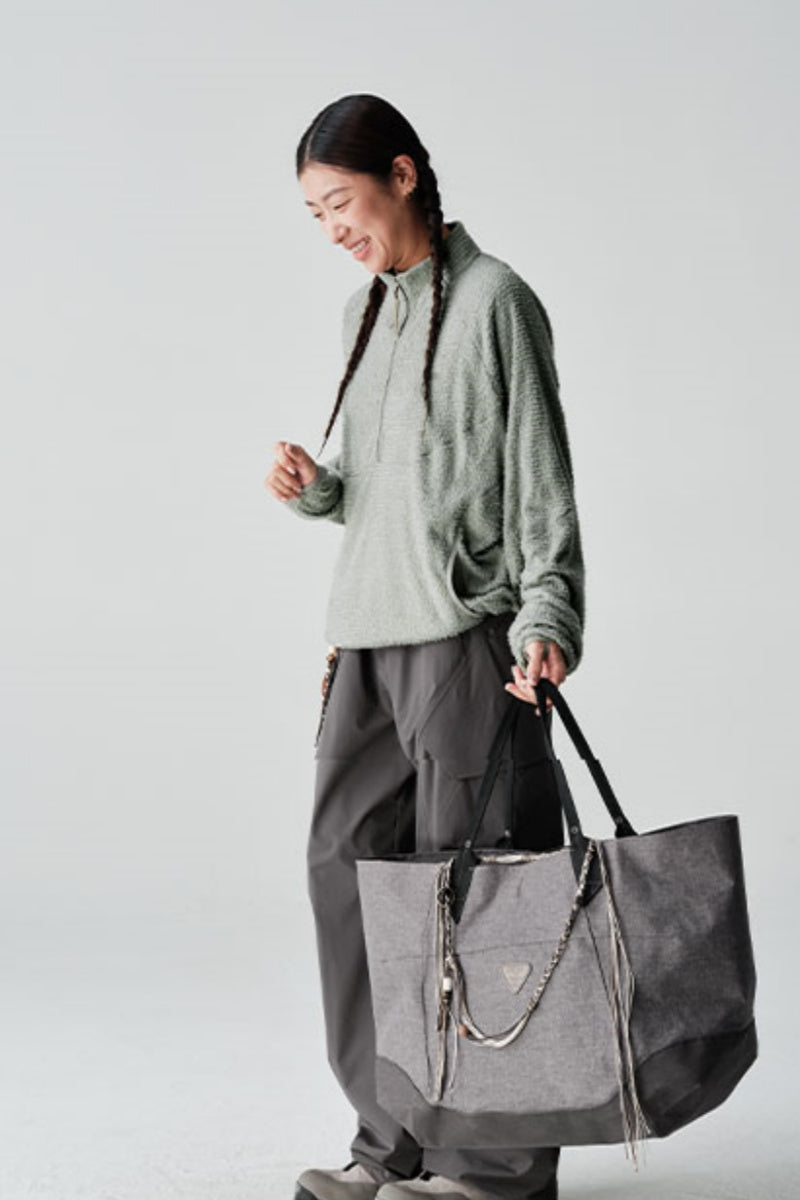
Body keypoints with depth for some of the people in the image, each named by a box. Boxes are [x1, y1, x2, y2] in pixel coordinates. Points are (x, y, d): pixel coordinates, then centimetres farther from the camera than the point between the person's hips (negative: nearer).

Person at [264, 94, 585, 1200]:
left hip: (467, 628, -8)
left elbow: (540, 479, -9)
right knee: (346, 860, 4)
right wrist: (317, 487, 3)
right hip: (370, 633, 8)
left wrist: (547, 620, -18)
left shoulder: (493, 301, -4)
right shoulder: (368, 310, 18)